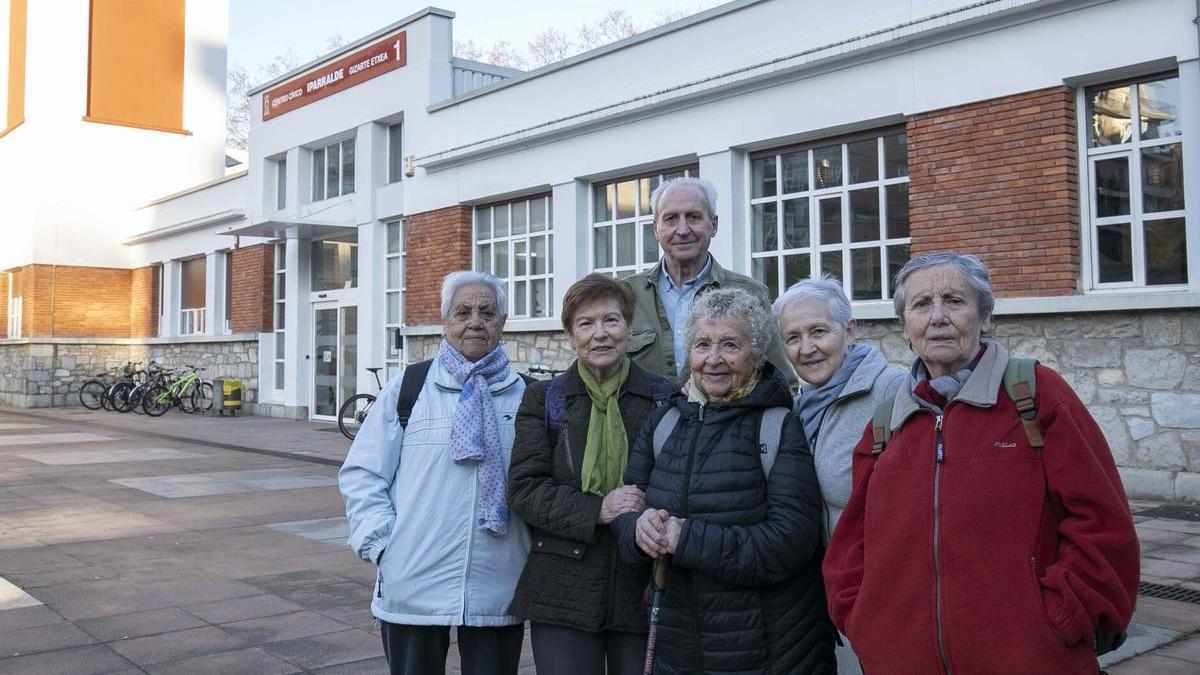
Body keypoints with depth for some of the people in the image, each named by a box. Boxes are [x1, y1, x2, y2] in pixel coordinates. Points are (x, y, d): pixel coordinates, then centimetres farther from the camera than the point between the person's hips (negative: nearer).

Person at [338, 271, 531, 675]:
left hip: (497, 592, 1)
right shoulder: (406, 390, 2)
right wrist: (381, 542, -6)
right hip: (412, 589, -1)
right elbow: (360, 473, 3)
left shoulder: (527, 397, 5)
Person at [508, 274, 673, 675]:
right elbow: (523, 489, -3)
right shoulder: (543, 399, 5)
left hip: (643, 587, 1)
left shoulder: (664, 398, 5)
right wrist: (596, 510, -16)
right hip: (563, 592, 0)